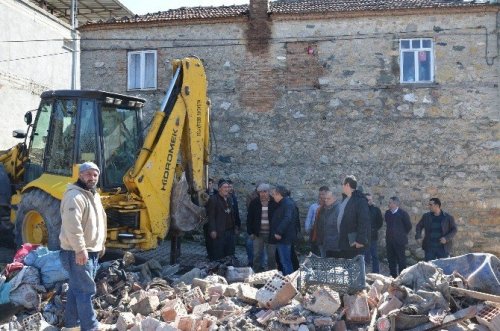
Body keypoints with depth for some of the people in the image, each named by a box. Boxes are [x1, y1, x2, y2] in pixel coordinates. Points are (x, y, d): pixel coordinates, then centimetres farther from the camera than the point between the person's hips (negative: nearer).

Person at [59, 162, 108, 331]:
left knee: (76, 288, 17)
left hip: (91, 251, 10)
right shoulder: (75, 196, -18)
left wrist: (101, 243, 26)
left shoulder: (94, 195, 16)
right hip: (78, 252, -10)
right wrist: (80, 249, -29)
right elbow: (72, 225, -27)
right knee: (86, 289, -4)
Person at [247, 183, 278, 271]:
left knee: (272, 255, 6)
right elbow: (249, 218, 5)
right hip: (258, 234, 1)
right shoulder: (254, 203, 1)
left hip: (271, 234, -1)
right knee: (257, 254, 6)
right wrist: (250, 232, 0)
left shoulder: (274, 203, -3)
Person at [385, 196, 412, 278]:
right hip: (389, 241, 5)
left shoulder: (403, 213, -10)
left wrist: (403, 234, 7)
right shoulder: (387, 213, 6)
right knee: (391, 260, 10)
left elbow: (408, 226, -1)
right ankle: (393, 277, 20)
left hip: (399, 241, -5)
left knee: (401, 260, 0)